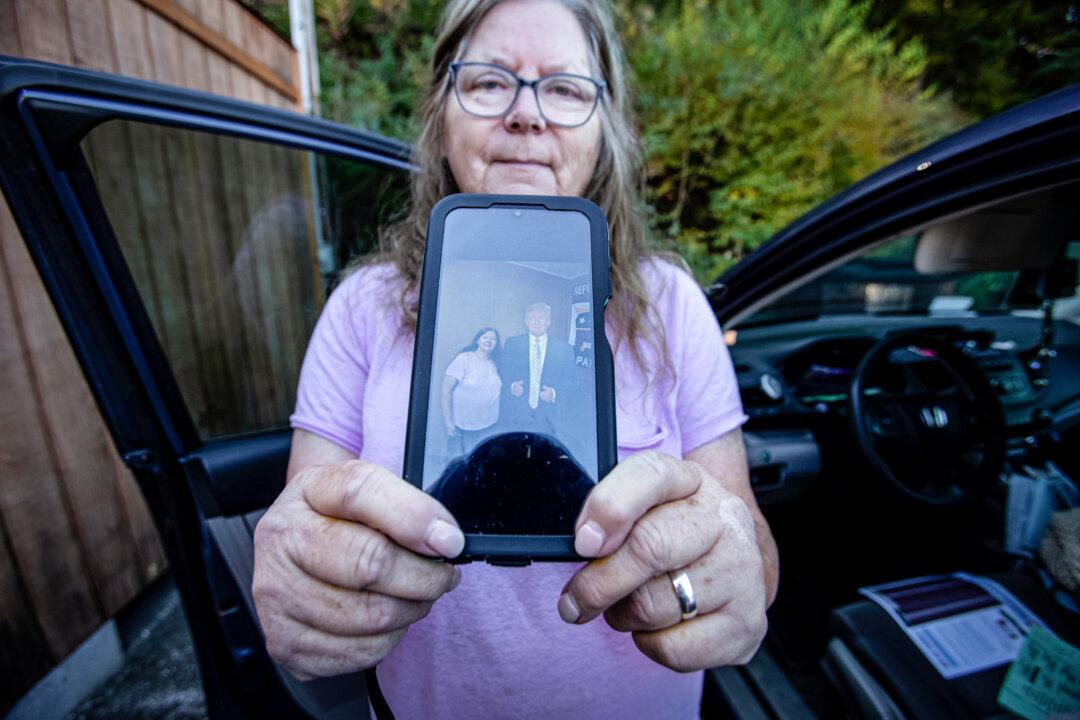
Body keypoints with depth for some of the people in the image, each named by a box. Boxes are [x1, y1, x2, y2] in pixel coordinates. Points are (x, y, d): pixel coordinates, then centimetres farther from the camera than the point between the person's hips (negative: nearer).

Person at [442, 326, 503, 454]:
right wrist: (447, 421, -17)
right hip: (462, 426, -4)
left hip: (487, 426, 4)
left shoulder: (494, 365, 6)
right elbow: (446, 390, -13)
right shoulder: (464, 358, -9)